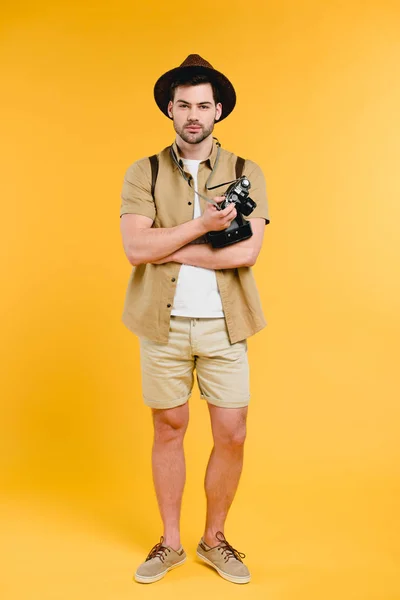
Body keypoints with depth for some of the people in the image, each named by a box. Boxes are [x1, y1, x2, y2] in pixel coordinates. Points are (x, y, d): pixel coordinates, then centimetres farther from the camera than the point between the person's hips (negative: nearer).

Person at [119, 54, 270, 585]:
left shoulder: (246, 173, 2)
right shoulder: (144, 173, 3)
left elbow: (246, 251, -13)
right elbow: (135, 247, -11)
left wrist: (166, 248, -13)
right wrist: (202, 226, -15)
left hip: (223, 325, 0)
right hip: (163, 323, 0)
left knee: (232, 436, 4)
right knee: (169, 429, 11)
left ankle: (214, 540, 28)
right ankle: (171, 543, 30)